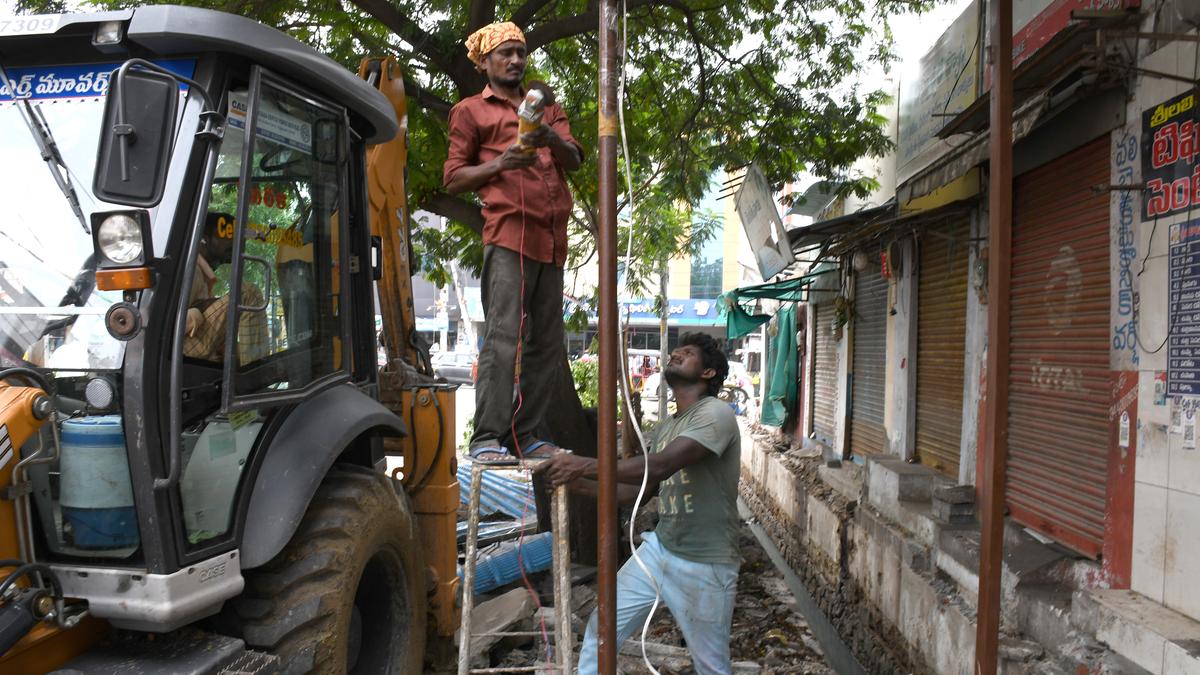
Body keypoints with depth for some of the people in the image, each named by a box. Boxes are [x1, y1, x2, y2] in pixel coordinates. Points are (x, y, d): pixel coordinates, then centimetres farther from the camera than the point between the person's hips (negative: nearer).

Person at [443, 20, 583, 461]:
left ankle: (522, 435, 10)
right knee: (503, 338, -15)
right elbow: (453, 178, 6)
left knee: (547, 344, 3)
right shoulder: (470, 111, 13)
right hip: (508, 236, -5)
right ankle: (487, 438, -12)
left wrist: (553, 139, -10)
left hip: (552, 240, 6)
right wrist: (499, 164, -11)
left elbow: (574, 161, 12)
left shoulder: (547, 108, 27)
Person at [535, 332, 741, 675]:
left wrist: (584, 465, -29)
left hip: (704, 565, -7)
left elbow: (658, 468, -29)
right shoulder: (666, 426, 11)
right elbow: (638, 487, 14)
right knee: (602, 627, 9)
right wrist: (580, 483, 3)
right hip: (658, 549, 8)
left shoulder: (716, 413, -17)